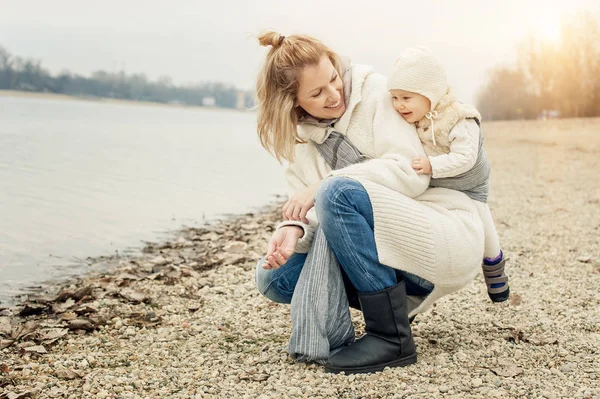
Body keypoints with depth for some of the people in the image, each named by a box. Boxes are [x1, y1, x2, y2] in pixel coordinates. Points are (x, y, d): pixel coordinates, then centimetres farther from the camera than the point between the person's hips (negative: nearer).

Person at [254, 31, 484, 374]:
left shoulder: (374, 91, -7)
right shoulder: (299, 138, 9)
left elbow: (412, 171, -19)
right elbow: (315, 212, 3)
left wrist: (324, 185, -22)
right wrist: (294, 228, -21)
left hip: (450, 239, -6)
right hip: (387, 253, 7)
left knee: (338, 192, -30)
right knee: (274, 277, -2)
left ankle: (392, 337, -20)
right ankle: (396, 303, 6)